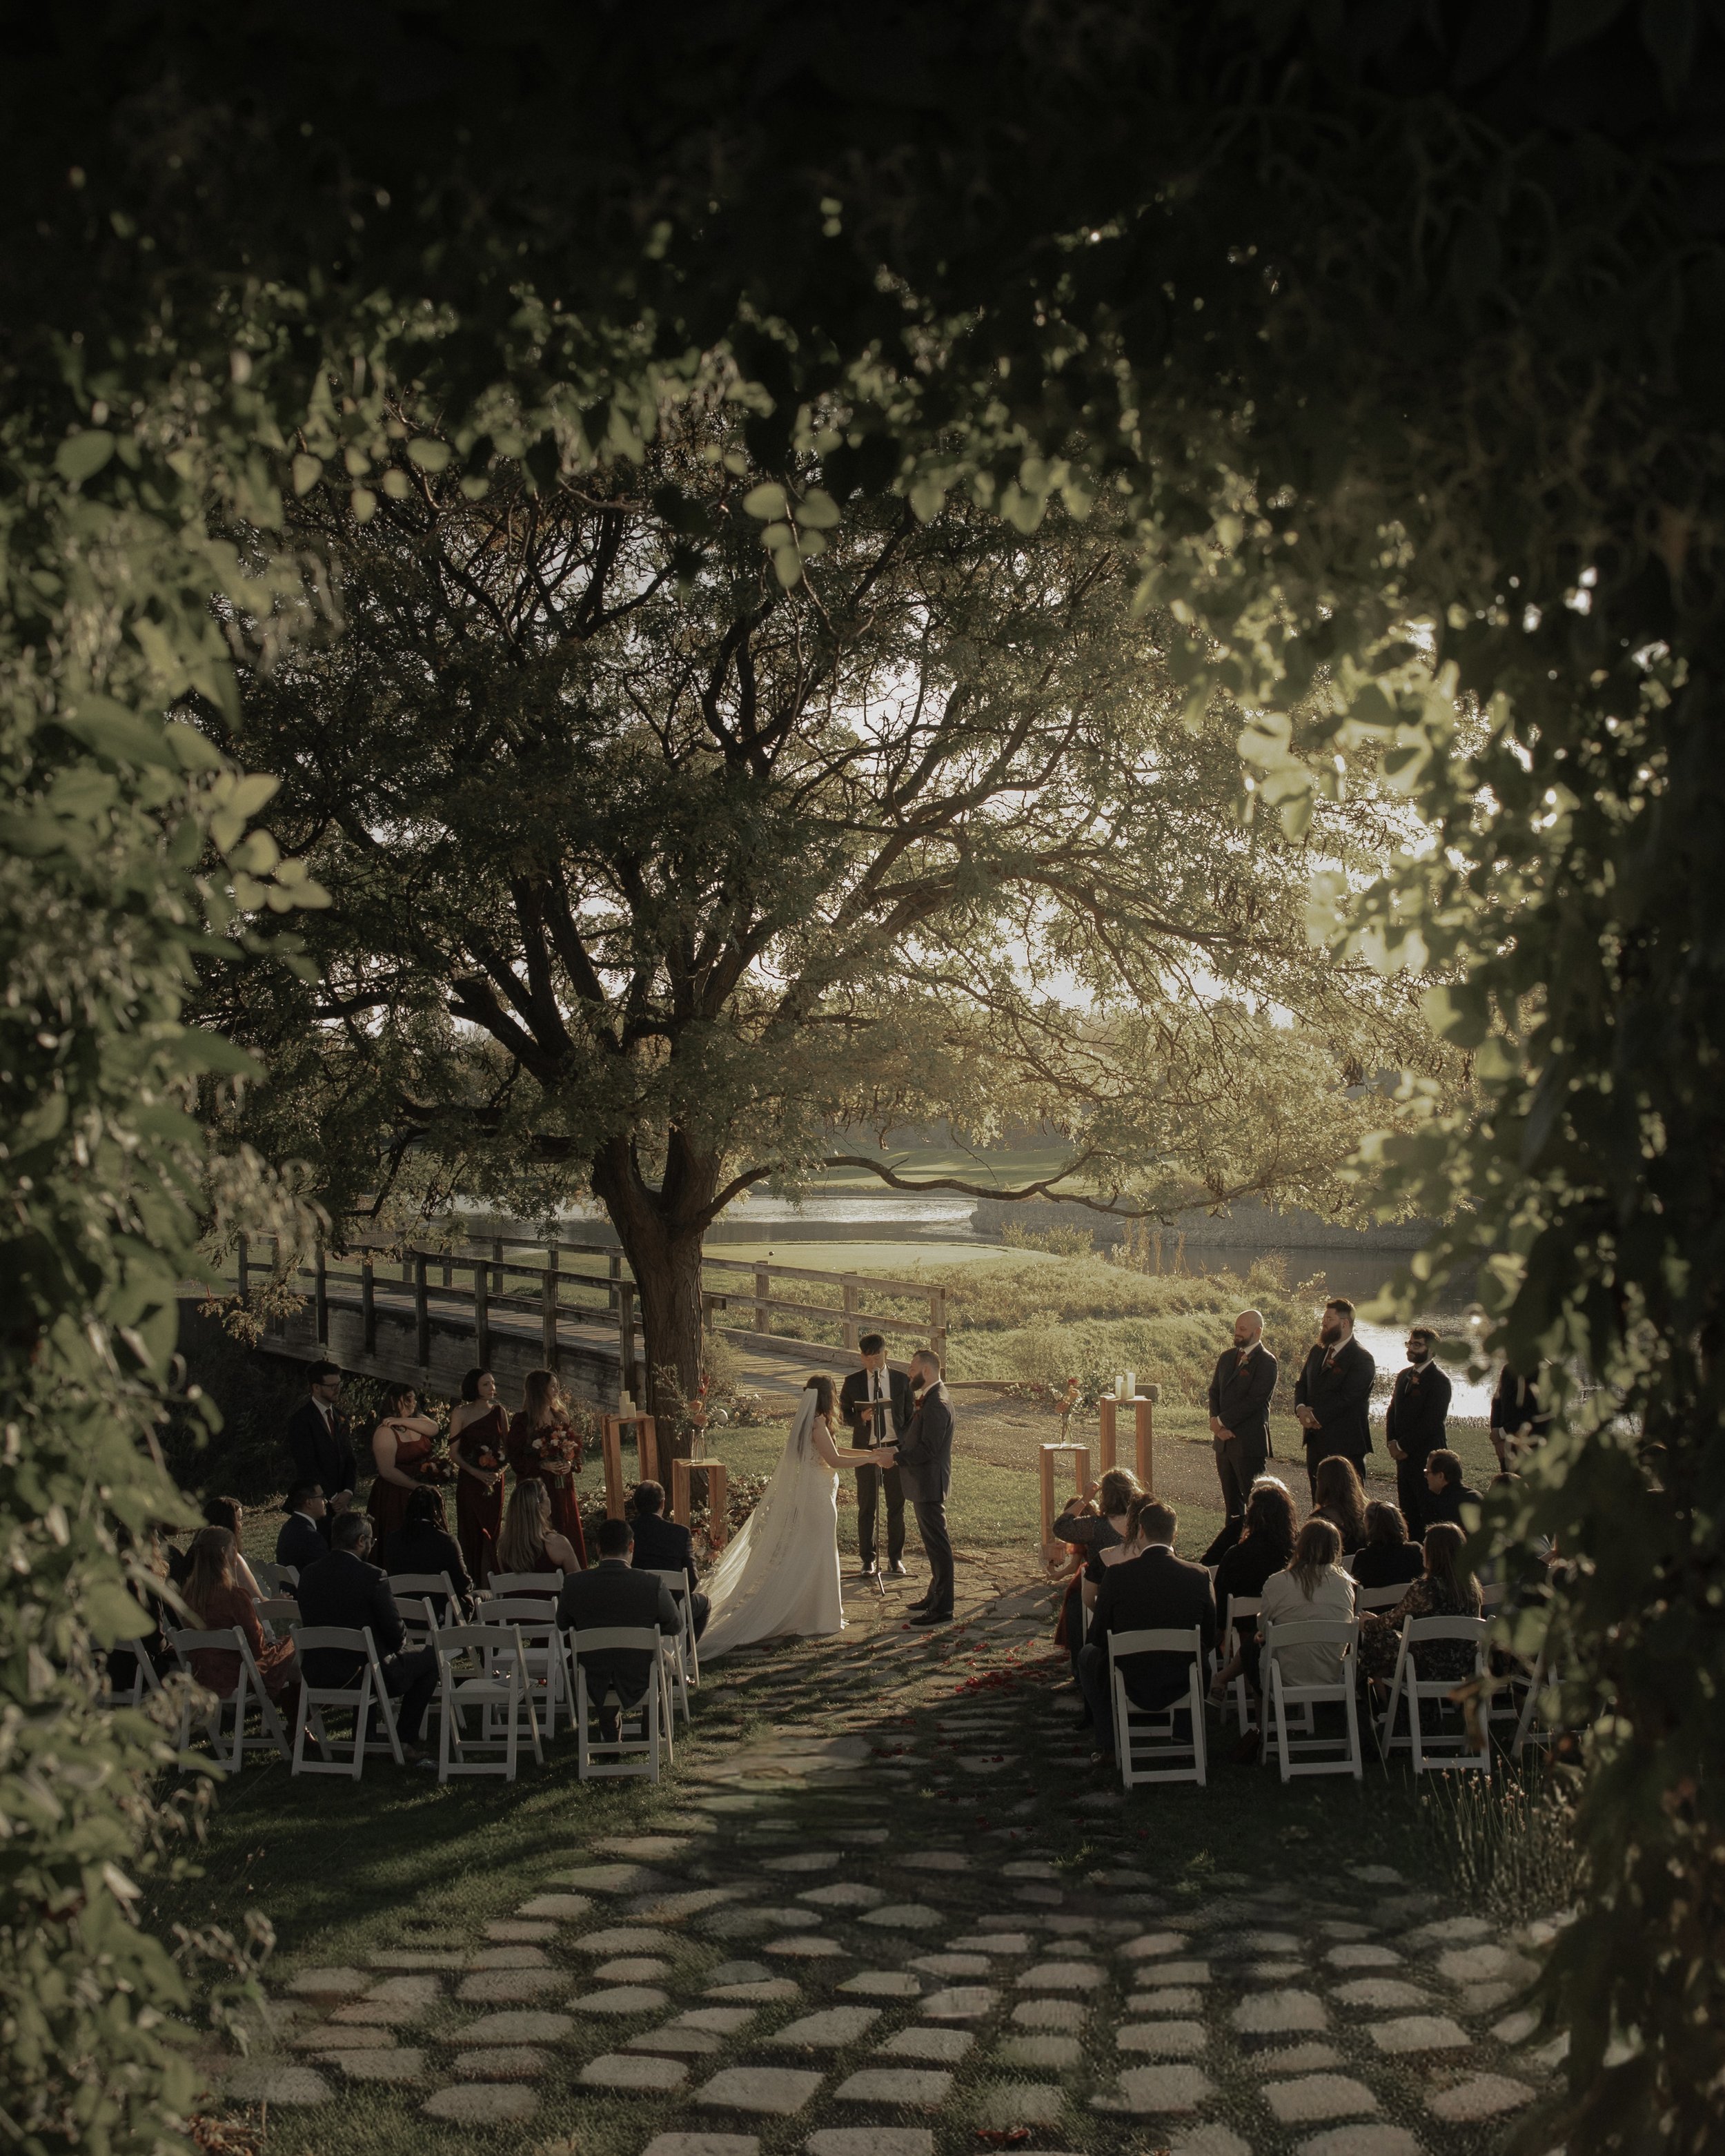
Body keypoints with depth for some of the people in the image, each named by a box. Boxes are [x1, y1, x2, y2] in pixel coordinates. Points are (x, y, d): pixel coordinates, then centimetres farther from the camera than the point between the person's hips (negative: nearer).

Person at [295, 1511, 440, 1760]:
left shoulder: (308, 1575, 0)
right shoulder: (371, 1576, -18)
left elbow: (309, 1624, 12)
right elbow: (397, 1633, -14)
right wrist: (397, 1644, 11)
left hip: (318, 1677, 7)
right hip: (363, 1676, -7)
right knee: (430, 1656, 15)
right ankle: (406, 1741, 14)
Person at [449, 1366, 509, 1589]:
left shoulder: (498, 1411, 5)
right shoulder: (461, 1412, -3)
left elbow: (507, 1445, 7)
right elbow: (454, 1452, -5)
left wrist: (499, 1470, -11)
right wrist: (478, 1473, -15)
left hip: (494, 1479, 3)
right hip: (469, 1480, -3)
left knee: (492, 1529, 4)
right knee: (471, 1531, -2)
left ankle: (490, 1584, 12)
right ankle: (472, 1585, 3)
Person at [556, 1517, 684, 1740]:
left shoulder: (574, 1583, -14)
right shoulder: (653, 1585, -19)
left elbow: (562, 1624, 5)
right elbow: (675, 1627, -2)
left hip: (593, 1687, 1)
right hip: (639, 1684, -1)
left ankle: (609, 1735, 49)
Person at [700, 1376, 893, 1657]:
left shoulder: (808, 1422, 10)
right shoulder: (817, 1424, -18)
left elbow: (831, 1453, 19)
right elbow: (834, 1460, -23)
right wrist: (873, 1459, -15)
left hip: (809, 1495, 9)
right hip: (817, 1498, -9)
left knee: (804, 1557, 15)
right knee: (814, 1557, 0)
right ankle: (815, 1619, 7)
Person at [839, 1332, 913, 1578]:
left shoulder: (902, 1380, 1)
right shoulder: (853, 1382, 0)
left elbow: (910, 1417, 6)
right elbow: (844, 1414, 6)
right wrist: (860, 1418, -15)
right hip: (865, 1449, 0)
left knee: (896, 1507, 7)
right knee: (866, 1508, 6)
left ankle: (896, 1558, 19)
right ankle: (867, 1559, 17)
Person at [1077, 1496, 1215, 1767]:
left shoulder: (1118, 1575, -14)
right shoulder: (1198, 1576, -9)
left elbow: (1097, 1638, -5)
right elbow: (1210, 1640, 1)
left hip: (1133, 1688, -3)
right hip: (1182, 1687, 3)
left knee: (1087, 1654, 28)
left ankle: (1108, 1747, 24)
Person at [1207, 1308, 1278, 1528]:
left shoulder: (1266, 1361, -10)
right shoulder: (1226, 1357, 13)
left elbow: (1254, 1400, -17)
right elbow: (1215, 1391, 12)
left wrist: (1221, 1421, -13)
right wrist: (1216, 1421, -6)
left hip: (1249, 1442, -7)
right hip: (1224, 1439, 7)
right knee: (1231, 1499, 12)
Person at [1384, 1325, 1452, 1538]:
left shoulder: (1439, 1380, -11)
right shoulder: (1404, 1375, 15)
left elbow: (1431, 1421, -16)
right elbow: (1392, 1410, 17)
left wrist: (1404, 1446, -12)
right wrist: (1392, 1442, 1)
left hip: (1426, 1457, -8)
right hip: (1404, 1456, 8)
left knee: (1428, 1514, -5)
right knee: (1408, 1512, 10)